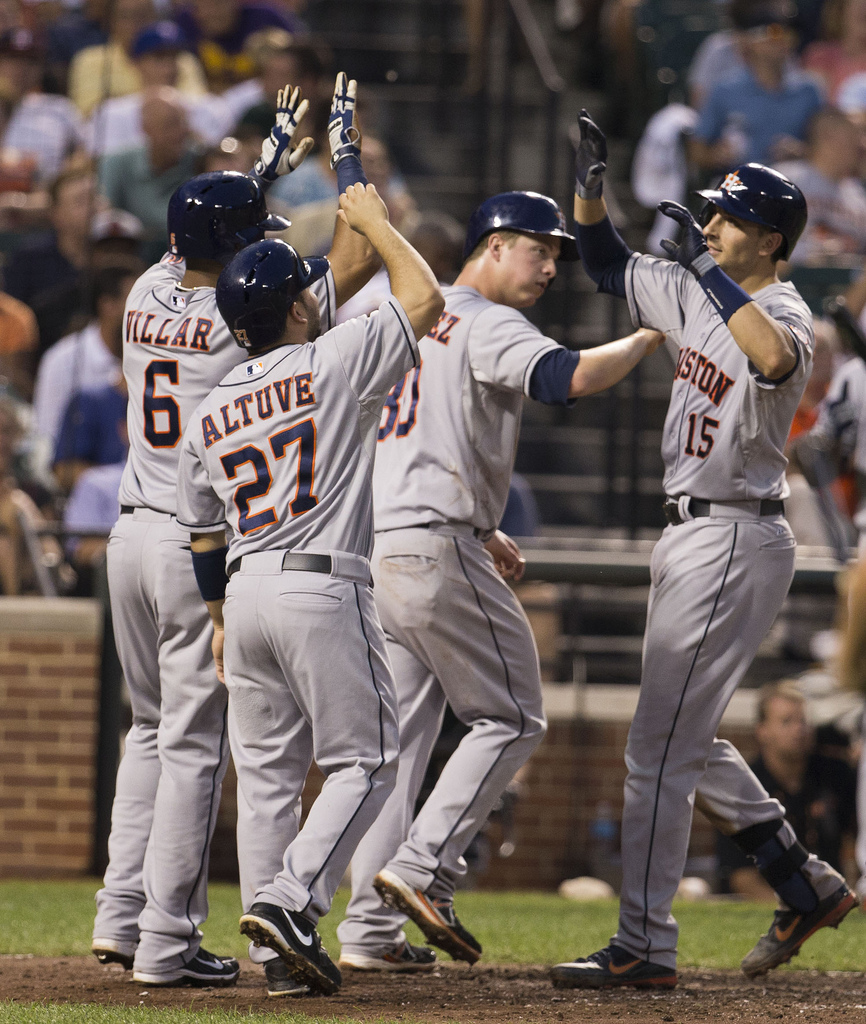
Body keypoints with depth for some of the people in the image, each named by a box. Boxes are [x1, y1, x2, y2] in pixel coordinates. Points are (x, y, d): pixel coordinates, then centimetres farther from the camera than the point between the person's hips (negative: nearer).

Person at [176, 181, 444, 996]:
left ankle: (281, 948, 7)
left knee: (267, 772, 10)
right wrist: (374, 222, 14)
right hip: (323, 588, -6)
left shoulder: (208, 415, 11)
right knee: (362, 761, 1)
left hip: (247, 593, 6)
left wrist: (218, 619, 28)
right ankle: (290, 899, -17)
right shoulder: (334, 364, -6)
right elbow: (423, 296, 1)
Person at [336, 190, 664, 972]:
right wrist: (649, 338, -10)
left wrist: (481, 530, 26)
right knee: (510, 720, 2)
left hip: (369, 546, 9)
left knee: (400, 733, 9)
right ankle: (424, 870, -11)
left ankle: (371, 929, 4)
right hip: (434, 547, -9)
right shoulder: (489, 326, -6)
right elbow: (568, 378, -25)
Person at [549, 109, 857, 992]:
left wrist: (710, 271, -35)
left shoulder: (784, 314, -16)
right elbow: (608, 266, 21)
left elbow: (775, 358, -40)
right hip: (688, 533, 10)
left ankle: (644, 947, -6)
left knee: (659, 745, -9)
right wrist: (590, 184, 5)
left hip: (734, 540, -10)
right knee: (688, 741, 19)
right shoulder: (693, 294, 10)